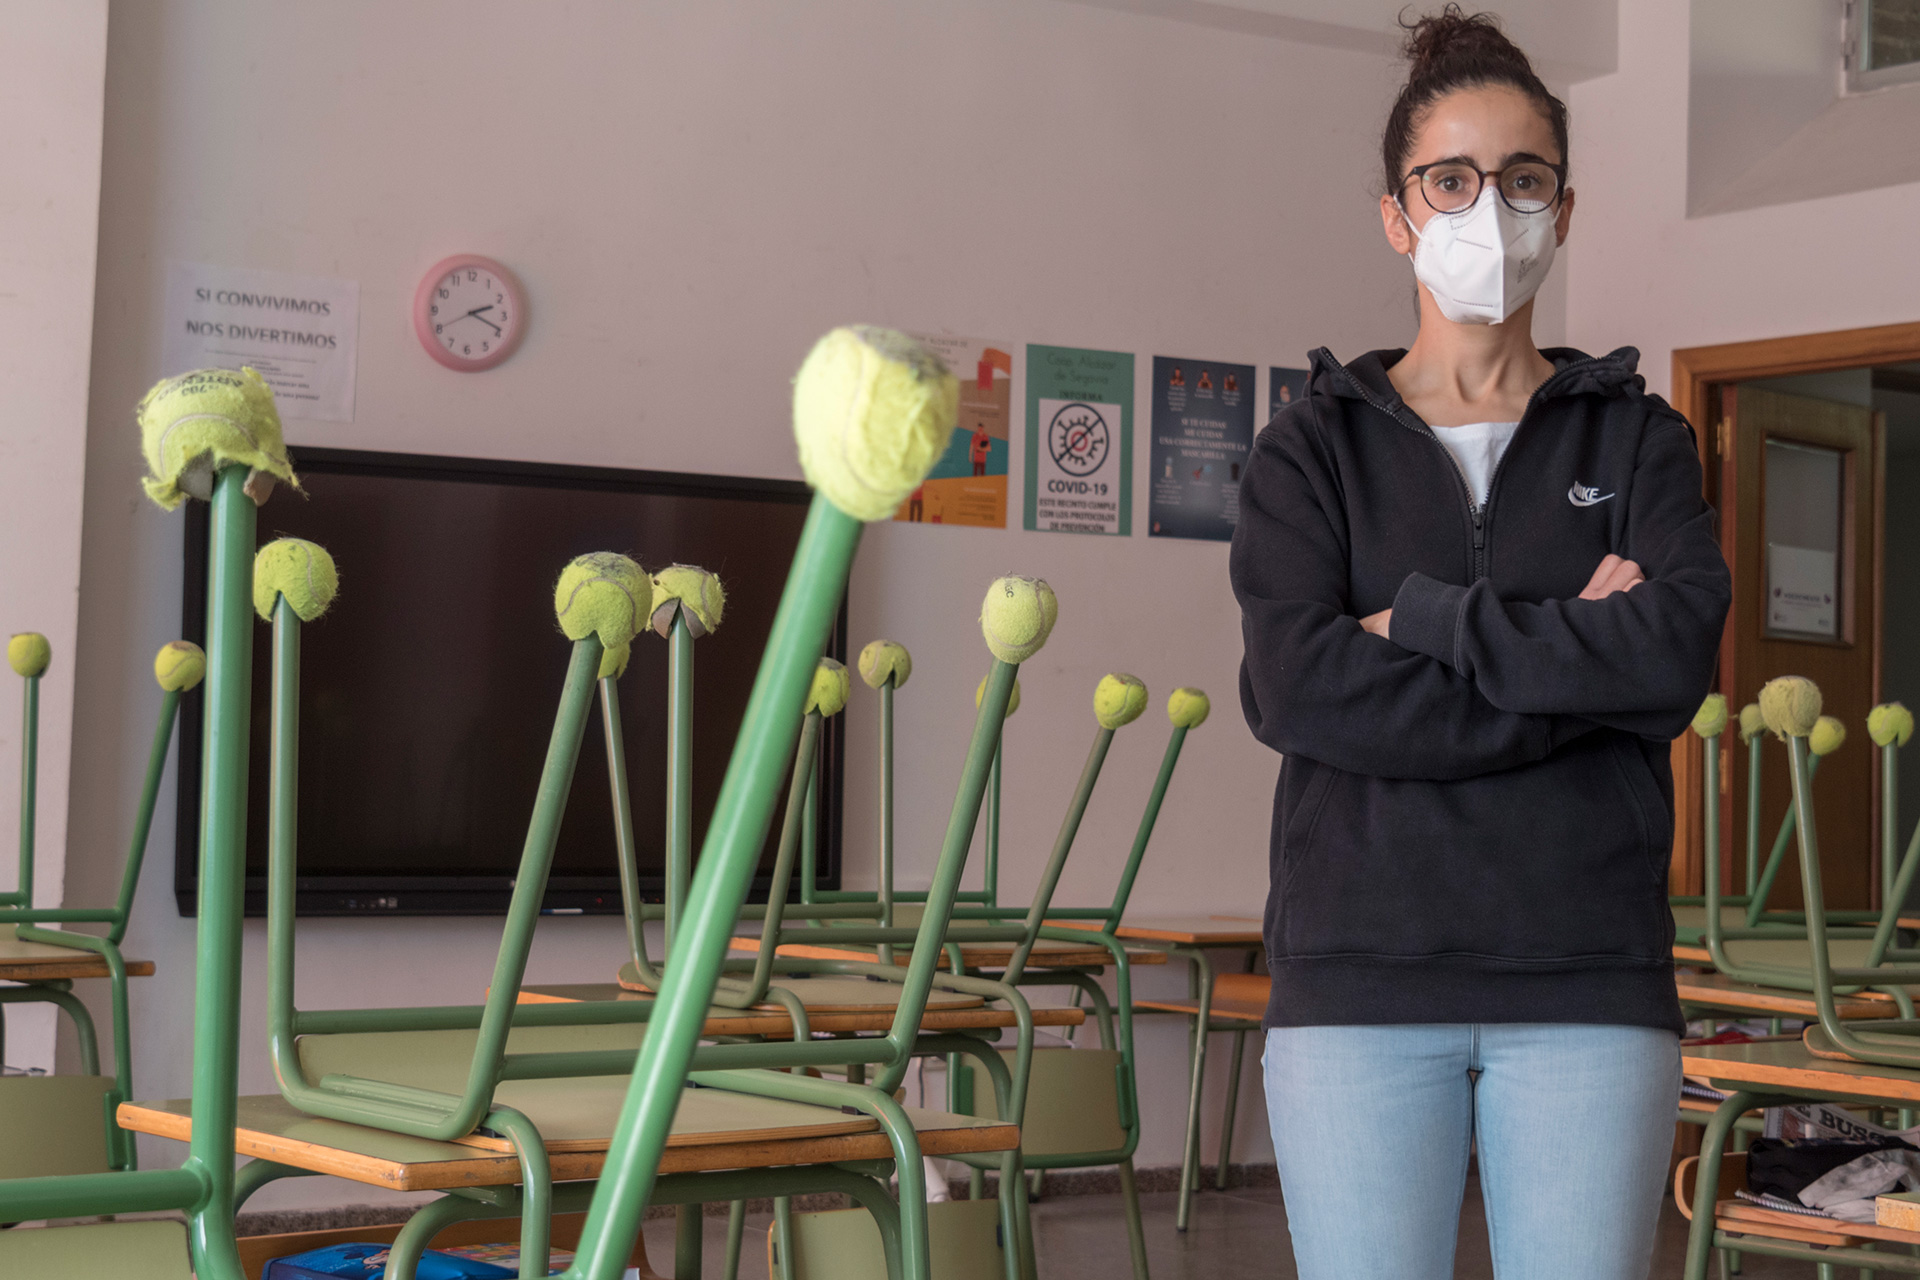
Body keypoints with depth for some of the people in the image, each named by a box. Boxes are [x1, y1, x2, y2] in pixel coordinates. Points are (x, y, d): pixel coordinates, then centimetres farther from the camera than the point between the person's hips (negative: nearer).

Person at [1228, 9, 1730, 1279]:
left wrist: (1425, 622, -9)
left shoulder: (1636, 437, 11)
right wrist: (1582, 663, -10)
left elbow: (1681, 651, -8)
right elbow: (1295, 687, -9)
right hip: (1362, 977, 0)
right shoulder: (1315, 446, 8)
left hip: (1588, 983, 1)